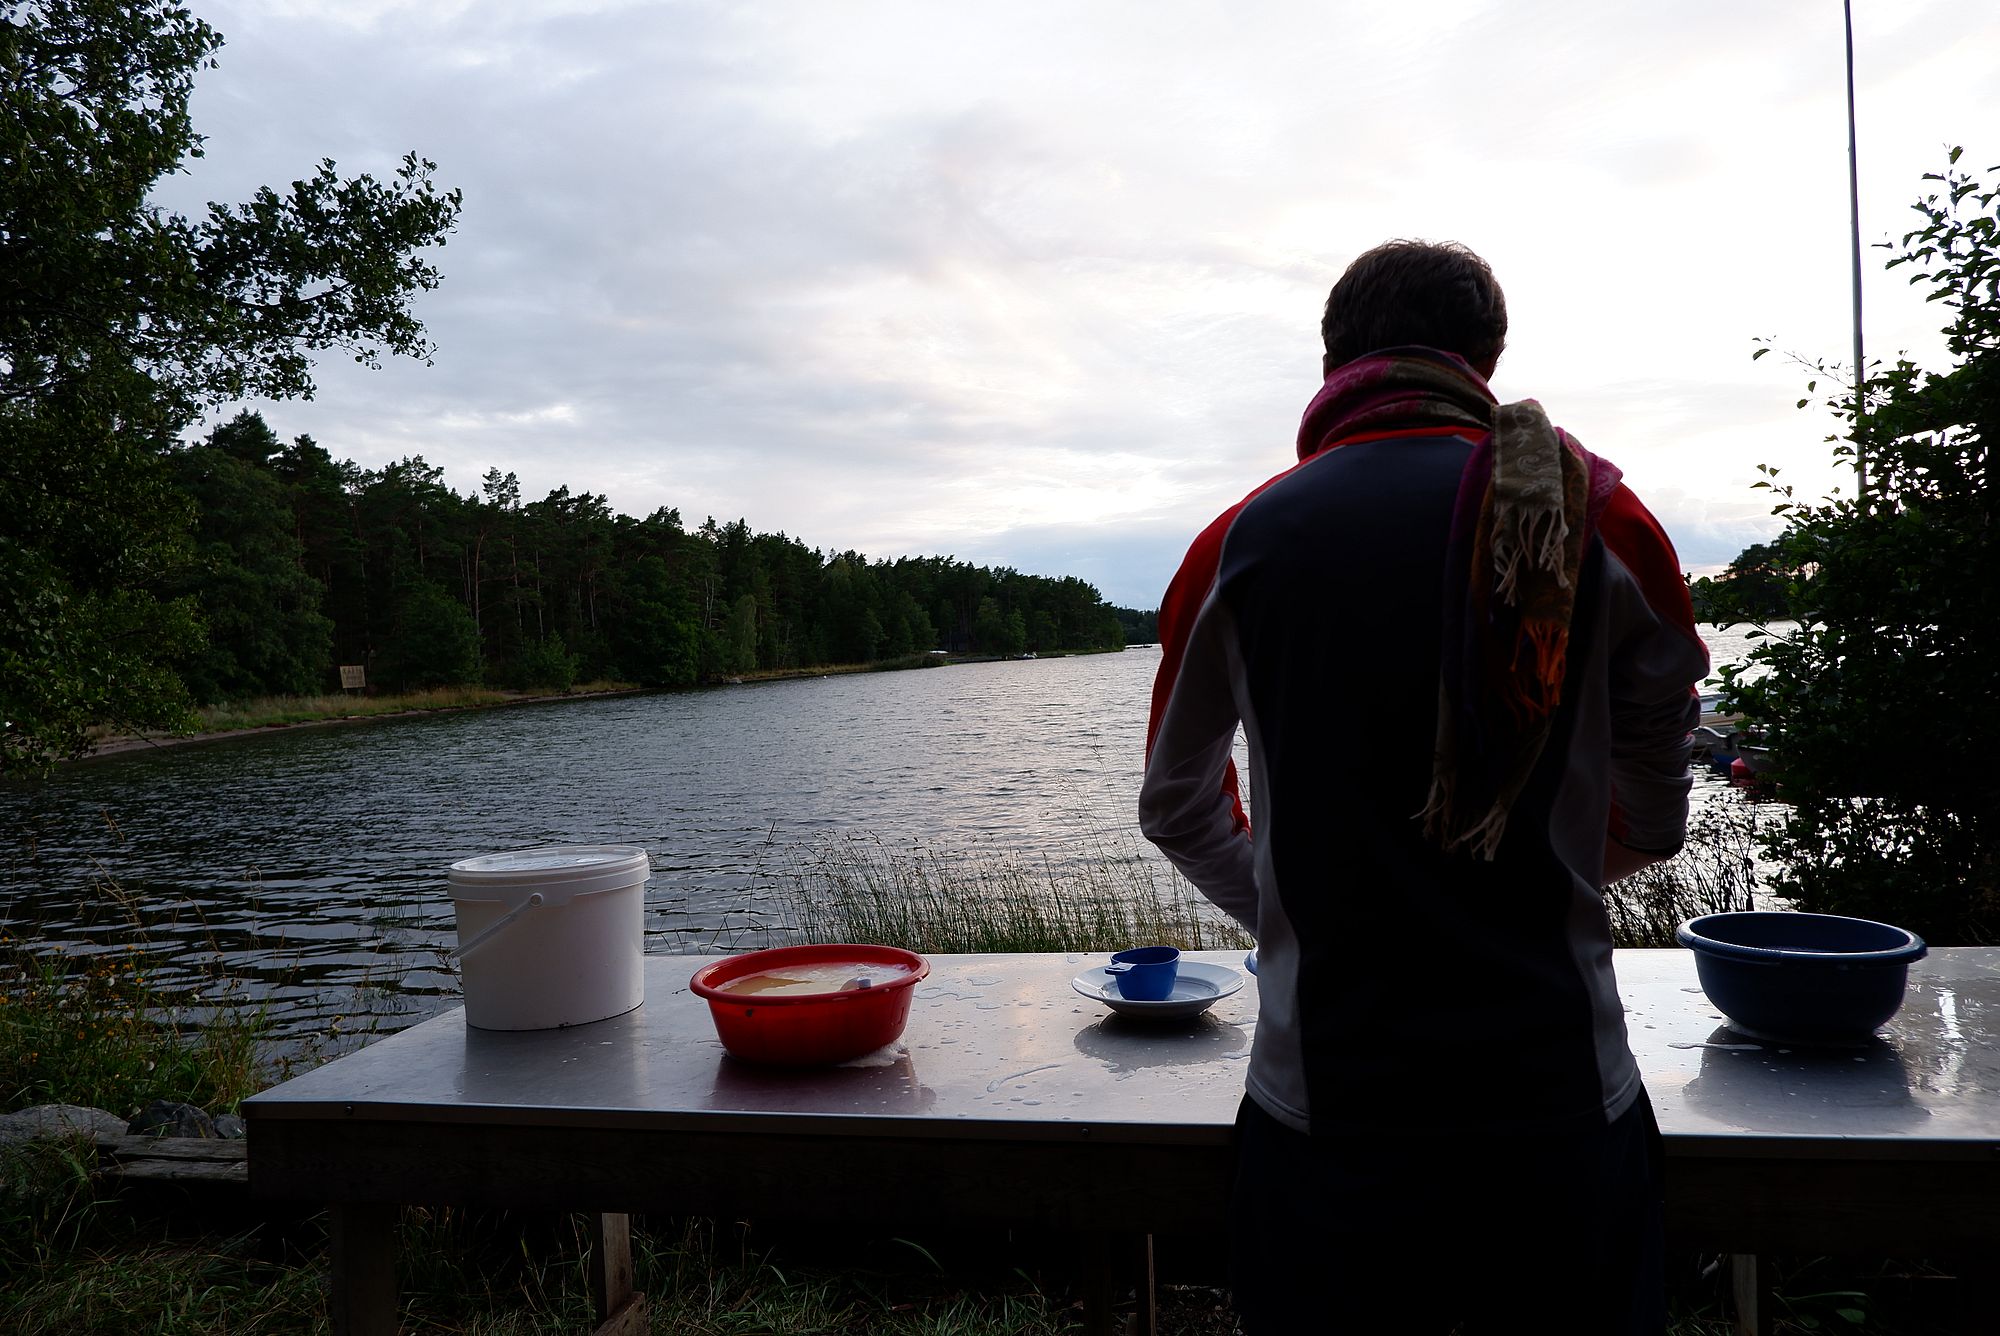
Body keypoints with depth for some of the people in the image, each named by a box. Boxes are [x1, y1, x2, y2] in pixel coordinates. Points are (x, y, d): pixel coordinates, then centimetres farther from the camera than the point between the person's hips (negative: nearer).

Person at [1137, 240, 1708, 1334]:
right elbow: (1652, 819, 8)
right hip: (1559, 1105, 0)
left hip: (1320, 1107, 0)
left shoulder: (1241, 544, -3)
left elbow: (1177, 811, 9)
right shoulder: (1600, 523, -4)